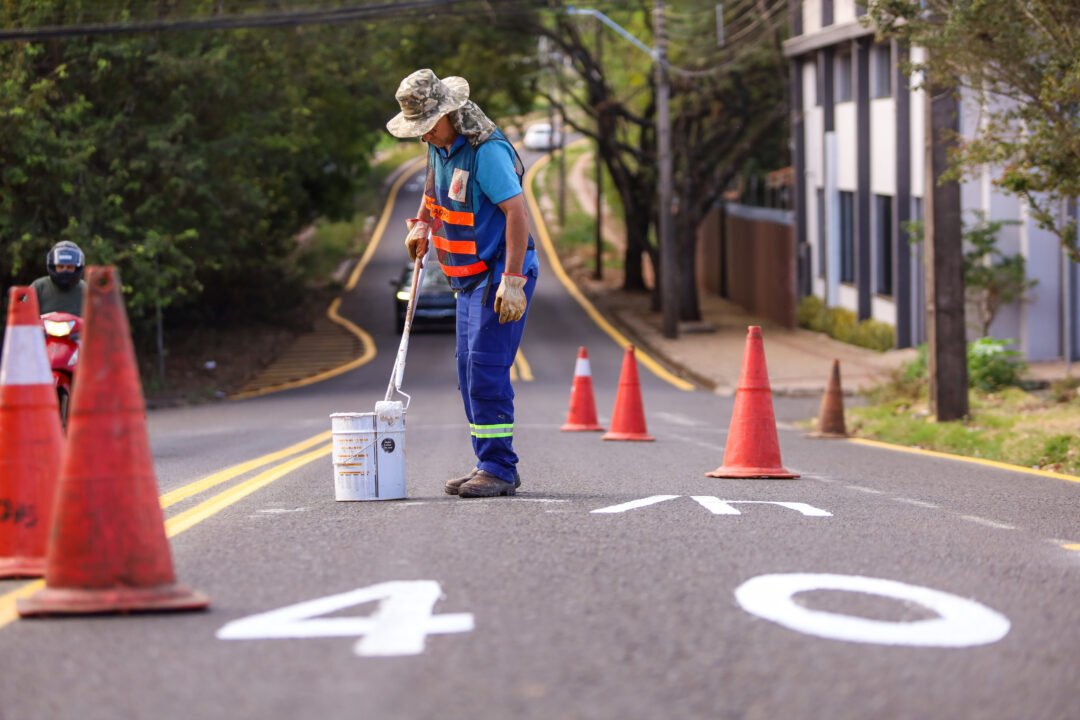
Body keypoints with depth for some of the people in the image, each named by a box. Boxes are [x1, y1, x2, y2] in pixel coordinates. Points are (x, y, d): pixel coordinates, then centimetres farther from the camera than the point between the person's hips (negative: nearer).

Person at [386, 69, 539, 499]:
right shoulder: (441, 145, 9)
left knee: (485, 368, -14)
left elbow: (517, 211, -25)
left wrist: (512, 281, -28)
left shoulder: (486, 150, -20)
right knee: (470, 372, 9)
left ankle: (498, 470, -11)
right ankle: (491, 467, 14)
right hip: (470, 277, 10)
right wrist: (422, 224, 21)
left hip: (501, 274, -10)